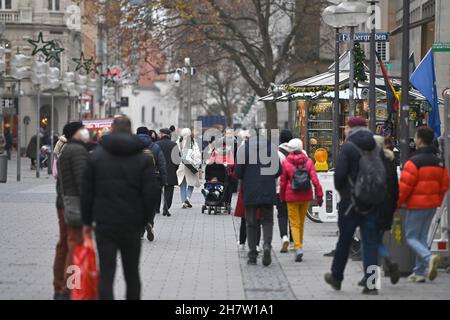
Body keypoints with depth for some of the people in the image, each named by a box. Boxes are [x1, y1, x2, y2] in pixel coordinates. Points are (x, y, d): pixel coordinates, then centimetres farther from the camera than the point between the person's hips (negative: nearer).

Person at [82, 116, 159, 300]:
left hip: (104, 224, -1)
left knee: (106, 275, -2)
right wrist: (144, 220, 6)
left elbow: (87, 191, 2)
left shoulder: (97, 155, 2)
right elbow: (151, 193, -4)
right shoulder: (144, 157, 1)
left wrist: (87, 221, 9)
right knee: (132, 273, 14)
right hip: (132, 225, 1)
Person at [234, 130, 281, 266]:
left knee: (251, 223, 8)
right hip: (268, 192, 1)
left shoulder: (244, 148, -4)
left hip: (250, 192, -1)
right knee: (267, 220, 12)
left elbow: (238, 172, -5)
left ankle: (252, 256, 7)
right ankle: (267, 245, -15)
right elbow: (278, 171, 1)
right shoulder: (272, 147, 1)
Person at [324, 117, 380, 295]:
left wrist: (340, 189, 2)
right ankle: (370, 284, -3)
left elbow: (340, 173, -16)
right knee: (370, 241, 3)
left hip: (350, 201, -3)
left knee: (344, 240, 10)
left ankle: (336, 277, 24)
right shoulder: (377, 147, 5)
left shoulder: (348, 147, -9)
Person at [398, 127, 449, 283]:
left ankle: (429, 257, -23)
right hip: (432, 205, 7)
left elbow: (405, 185, -16)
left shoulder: (415, 161, -15)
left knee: (411, 237, 1)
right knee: (422, 237, 14)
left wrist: (397, 203, -3)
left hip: (416, 205, -7)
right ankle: (420, 272, 13)